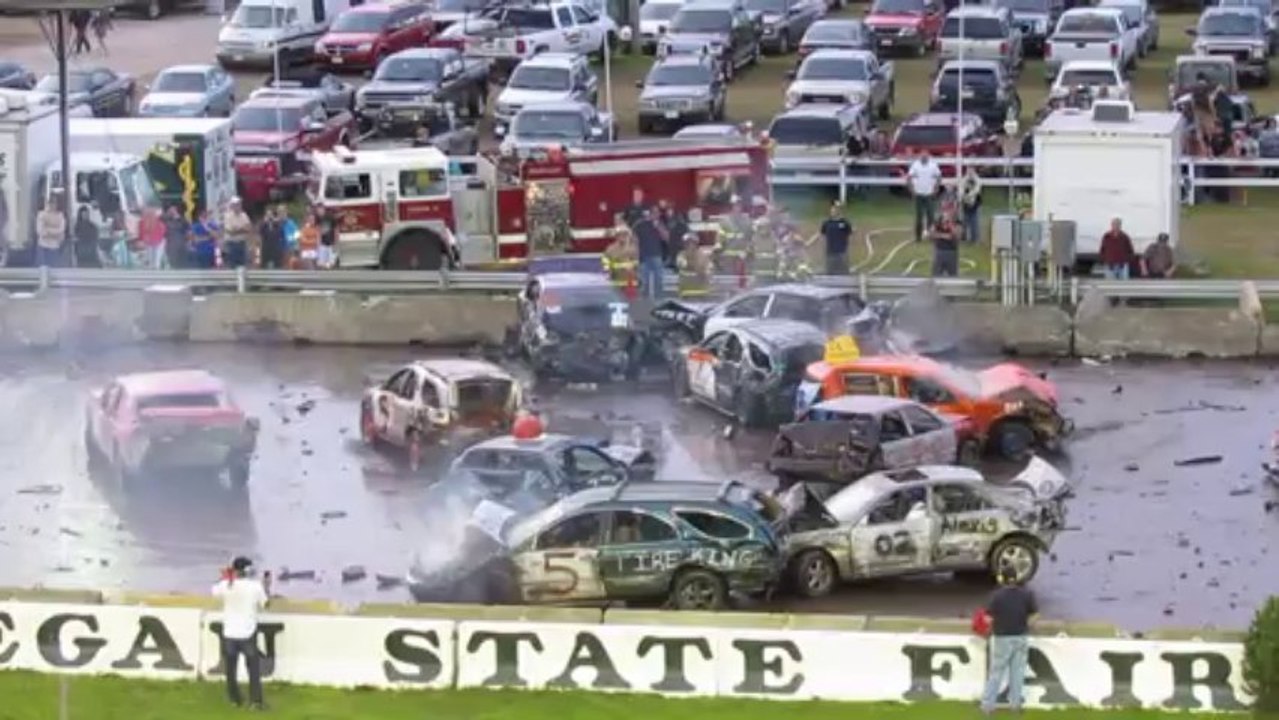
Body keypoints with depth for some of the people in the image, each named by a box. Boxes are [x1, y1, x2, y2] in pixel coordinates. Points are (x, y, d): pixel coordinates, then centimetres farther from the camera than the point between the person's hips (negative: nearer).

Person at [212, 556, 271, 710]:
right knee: (254, 668, 8)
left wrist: (224, 577, 26)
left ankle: (234, 699, 20)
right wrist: (266, 586, 14)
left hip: (229, 634, 2)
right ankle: (256, 700, 2)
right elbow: (264, 604, 1)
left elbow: (215, 592, 15)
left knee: (231, 669, 15)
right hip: (248, 634, -2)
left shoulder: (225, 585, -8)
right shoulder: (255, 586, -13)